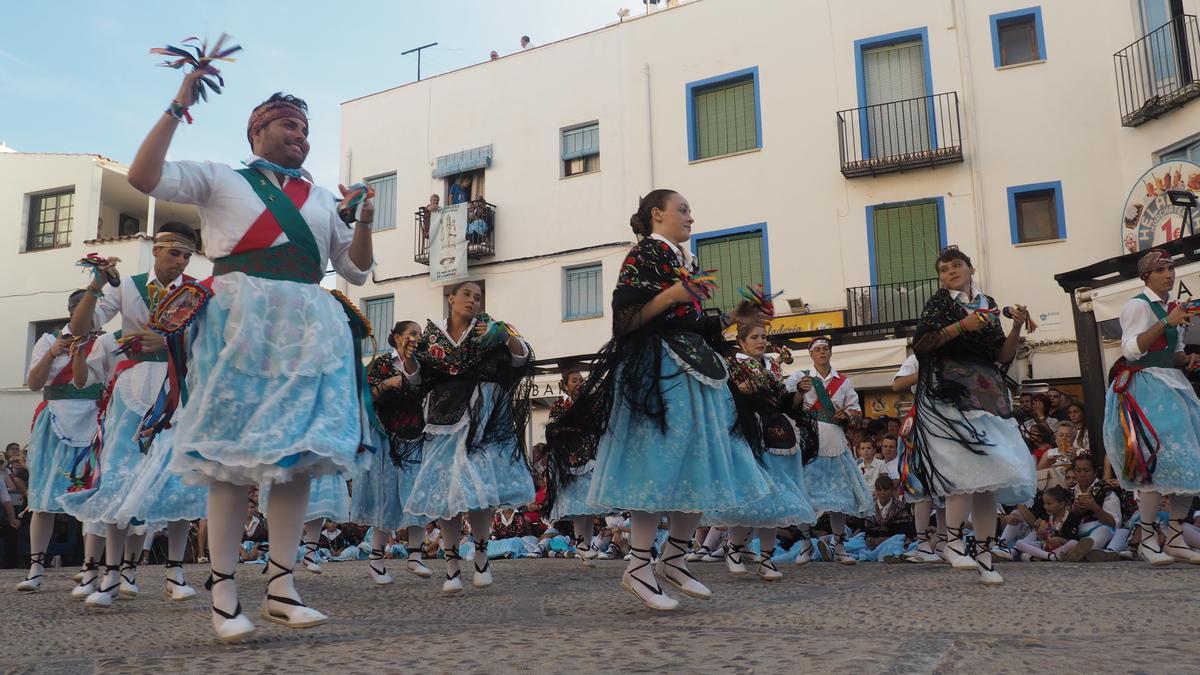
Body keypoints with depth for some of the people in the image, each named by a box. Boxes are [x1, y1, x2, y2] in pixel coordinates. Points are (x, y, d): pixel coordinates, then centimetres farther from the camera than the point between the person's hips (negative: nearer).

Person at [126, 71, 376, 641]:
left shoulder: (323, 199, 23)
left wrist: (364, 223, 2)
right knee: (233, 453, -7)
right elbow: (142, 177, -1)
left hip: (310, 326, 4)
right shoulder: (220, 179, 13)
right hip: (241, 319, -4)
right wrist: (177, 107, -2)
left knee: (298, 451, -3)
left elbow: (356, 269, 20)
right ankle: (224, 594, -2)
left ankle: (281, 589, 2)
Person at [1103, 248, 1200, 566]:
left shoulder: (1174, 306, 18)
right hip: (1147, 388, -8)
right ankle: (1147, 539, -5)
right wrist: (1166, 322, -23)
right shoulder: (1138, 305, -7)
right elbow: (1131, 349, -18)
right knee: (1158, 461, -14)